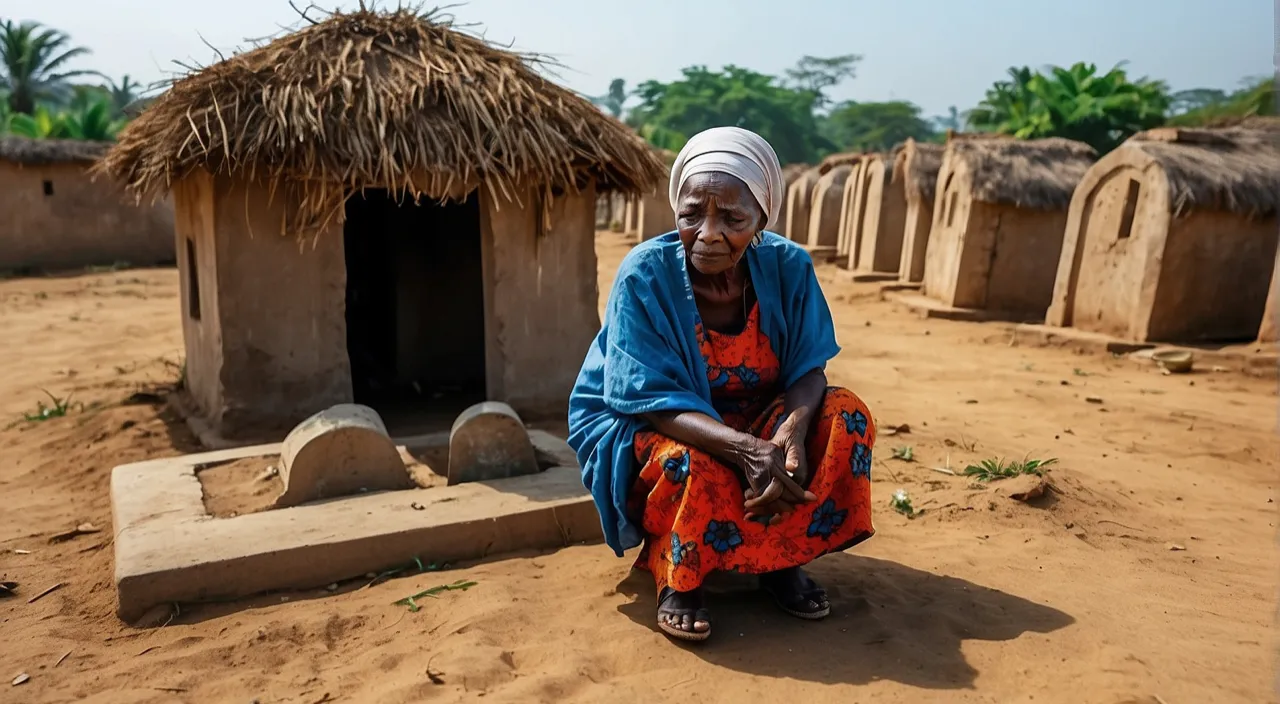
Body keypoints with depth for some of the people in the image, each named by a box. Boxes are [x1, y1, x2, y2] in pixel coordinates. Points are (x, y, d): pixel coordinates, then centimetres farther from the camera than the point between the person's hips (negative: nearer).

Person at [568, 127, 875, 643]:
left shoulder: (788, 267, -13)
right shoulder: (644, 275, -24)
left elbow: (807, 369, -12)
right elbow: (653, 401, -26)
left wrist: (791, 430, -36)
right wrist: (745, 449, -42)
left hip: (756, 423, 5)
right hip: (639, 428, -4)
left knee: (845, 415, -18)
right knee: (692, 464, -37)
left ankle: (783, 559, -1)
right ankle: (676, 578, -4)